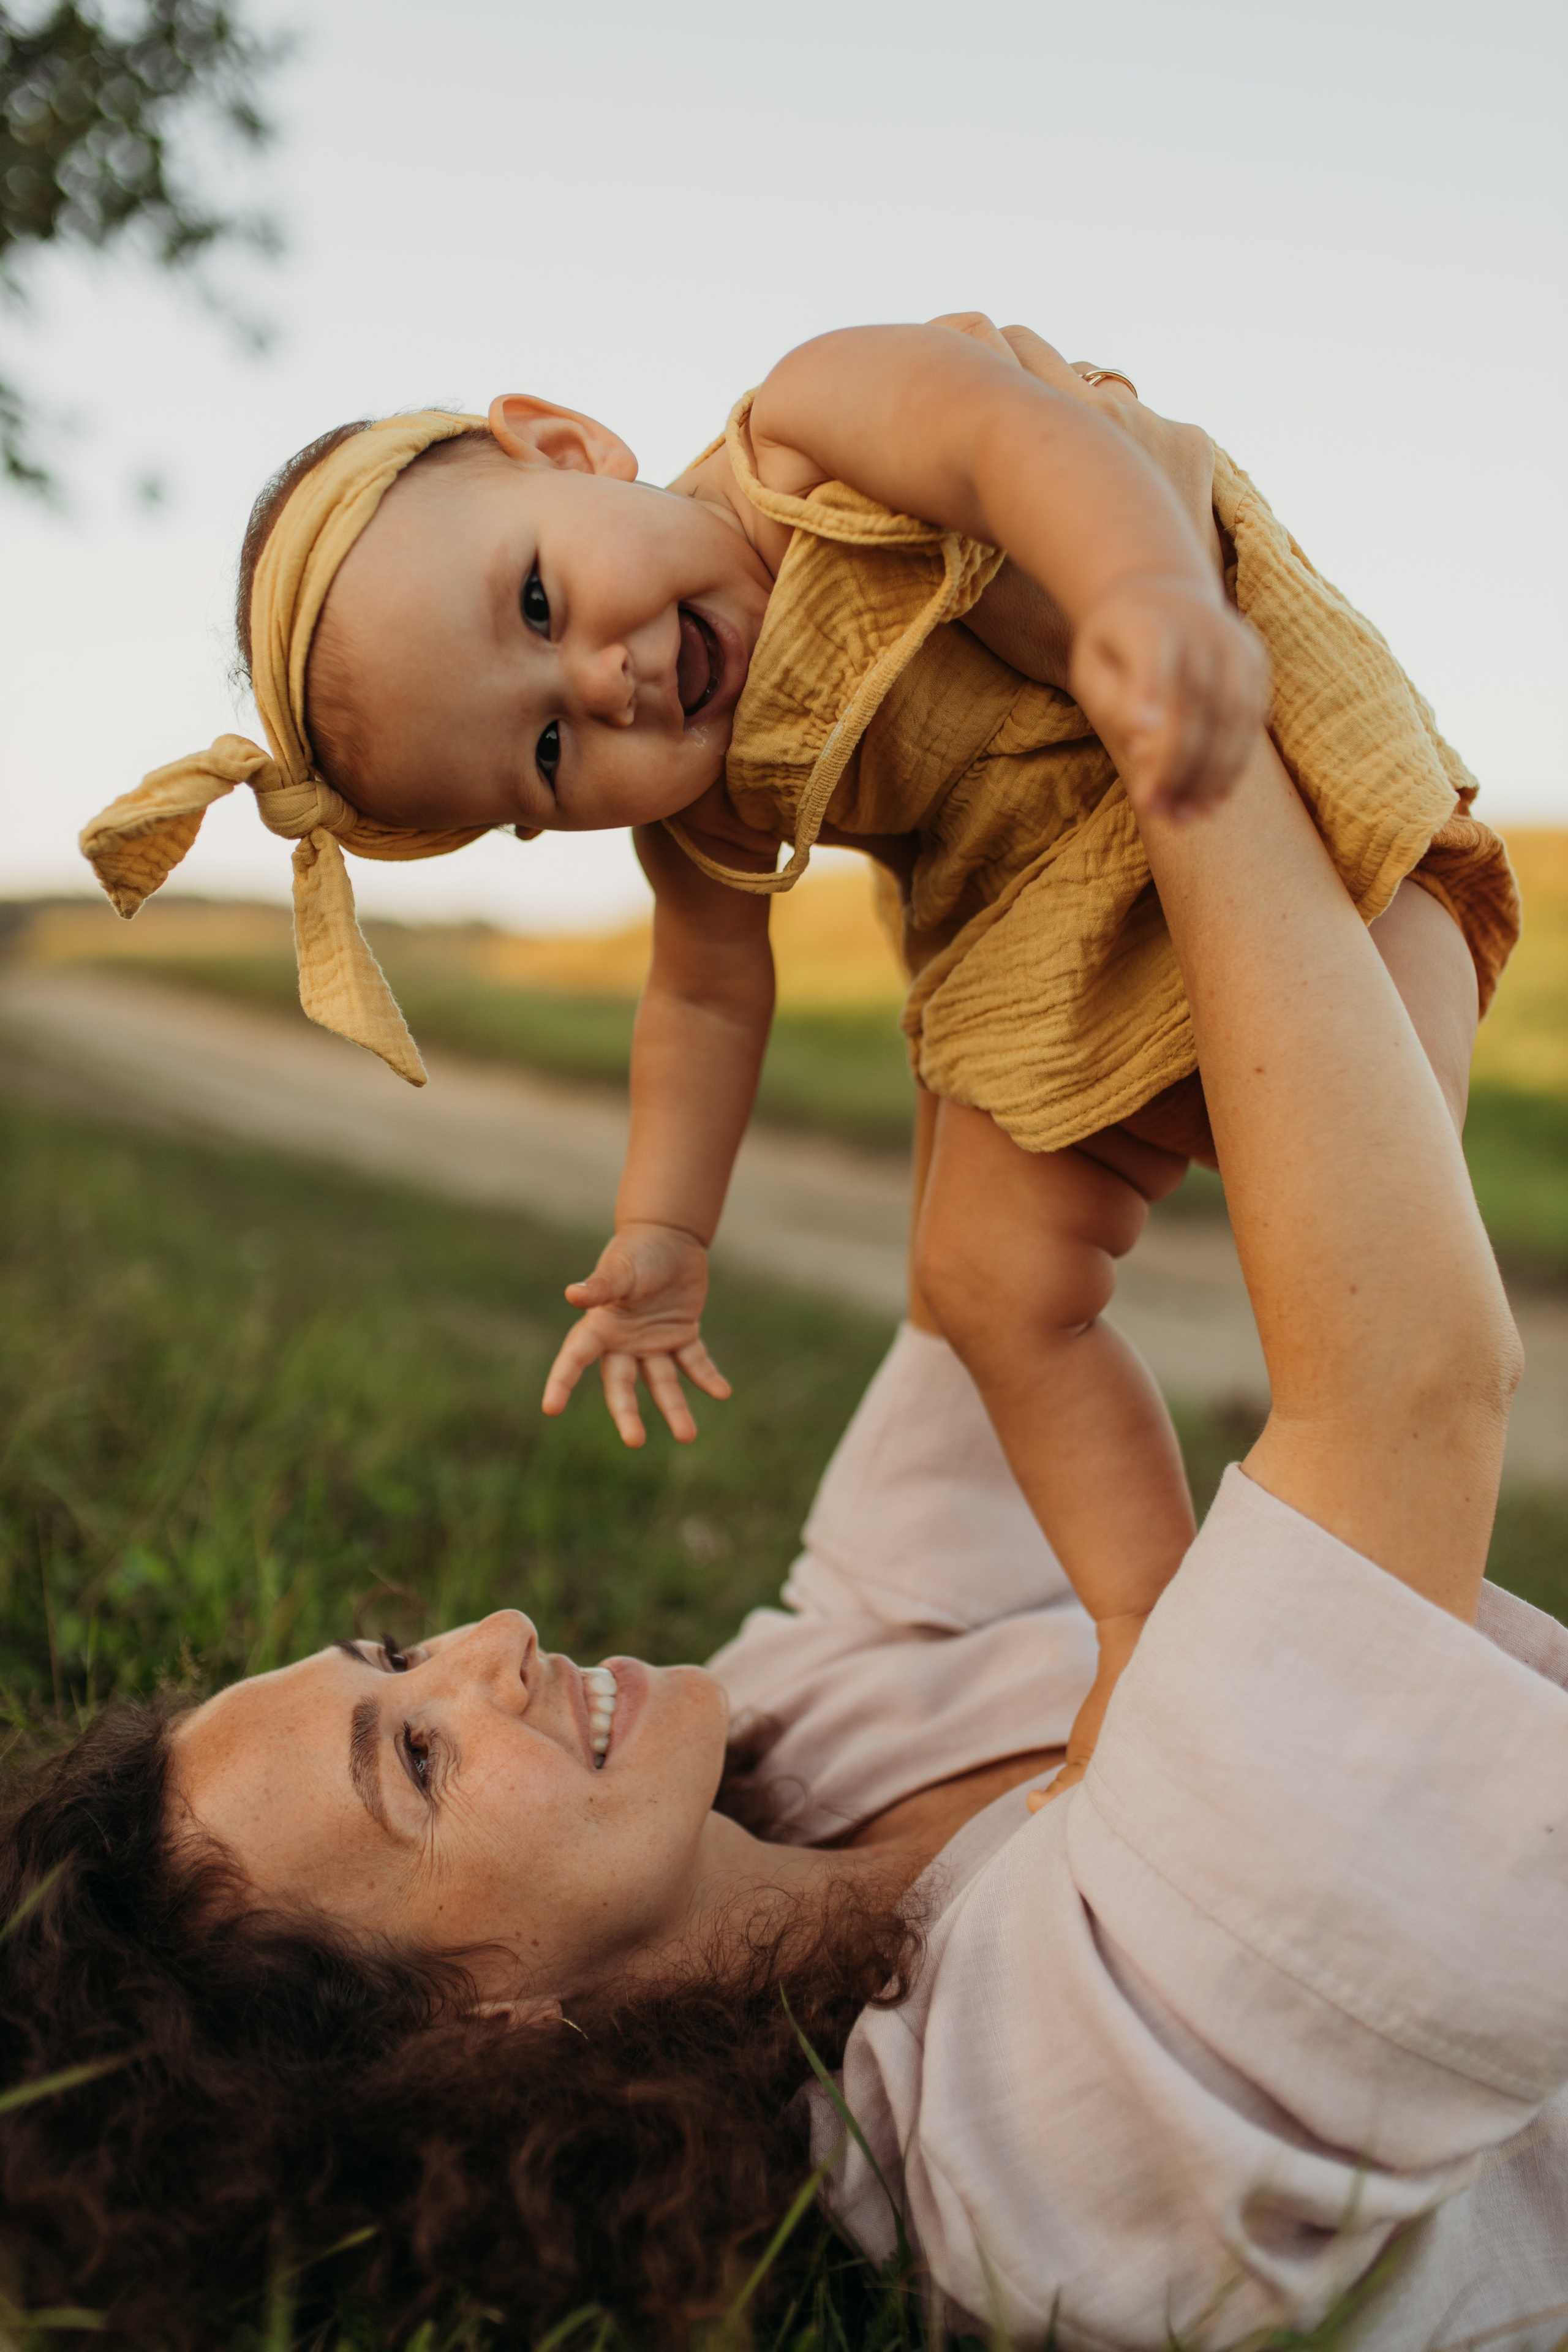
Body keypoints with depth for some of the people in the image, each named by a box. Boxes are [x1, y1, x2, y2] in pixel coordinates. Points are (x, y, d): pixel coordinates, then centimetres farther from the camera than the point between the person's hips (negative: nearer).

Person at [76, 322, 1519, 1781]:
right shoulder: (696, 810, -9)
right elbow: (707, 1001, 5)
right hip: (1065, 947, 4)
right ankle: (1152, 1634, 9)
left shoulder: (812, 436, -25)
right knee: (1001, 1287, -6)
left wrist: (1152, 592, -63)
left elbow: (1020, 431, -43)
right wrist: (664, 1234, -1)